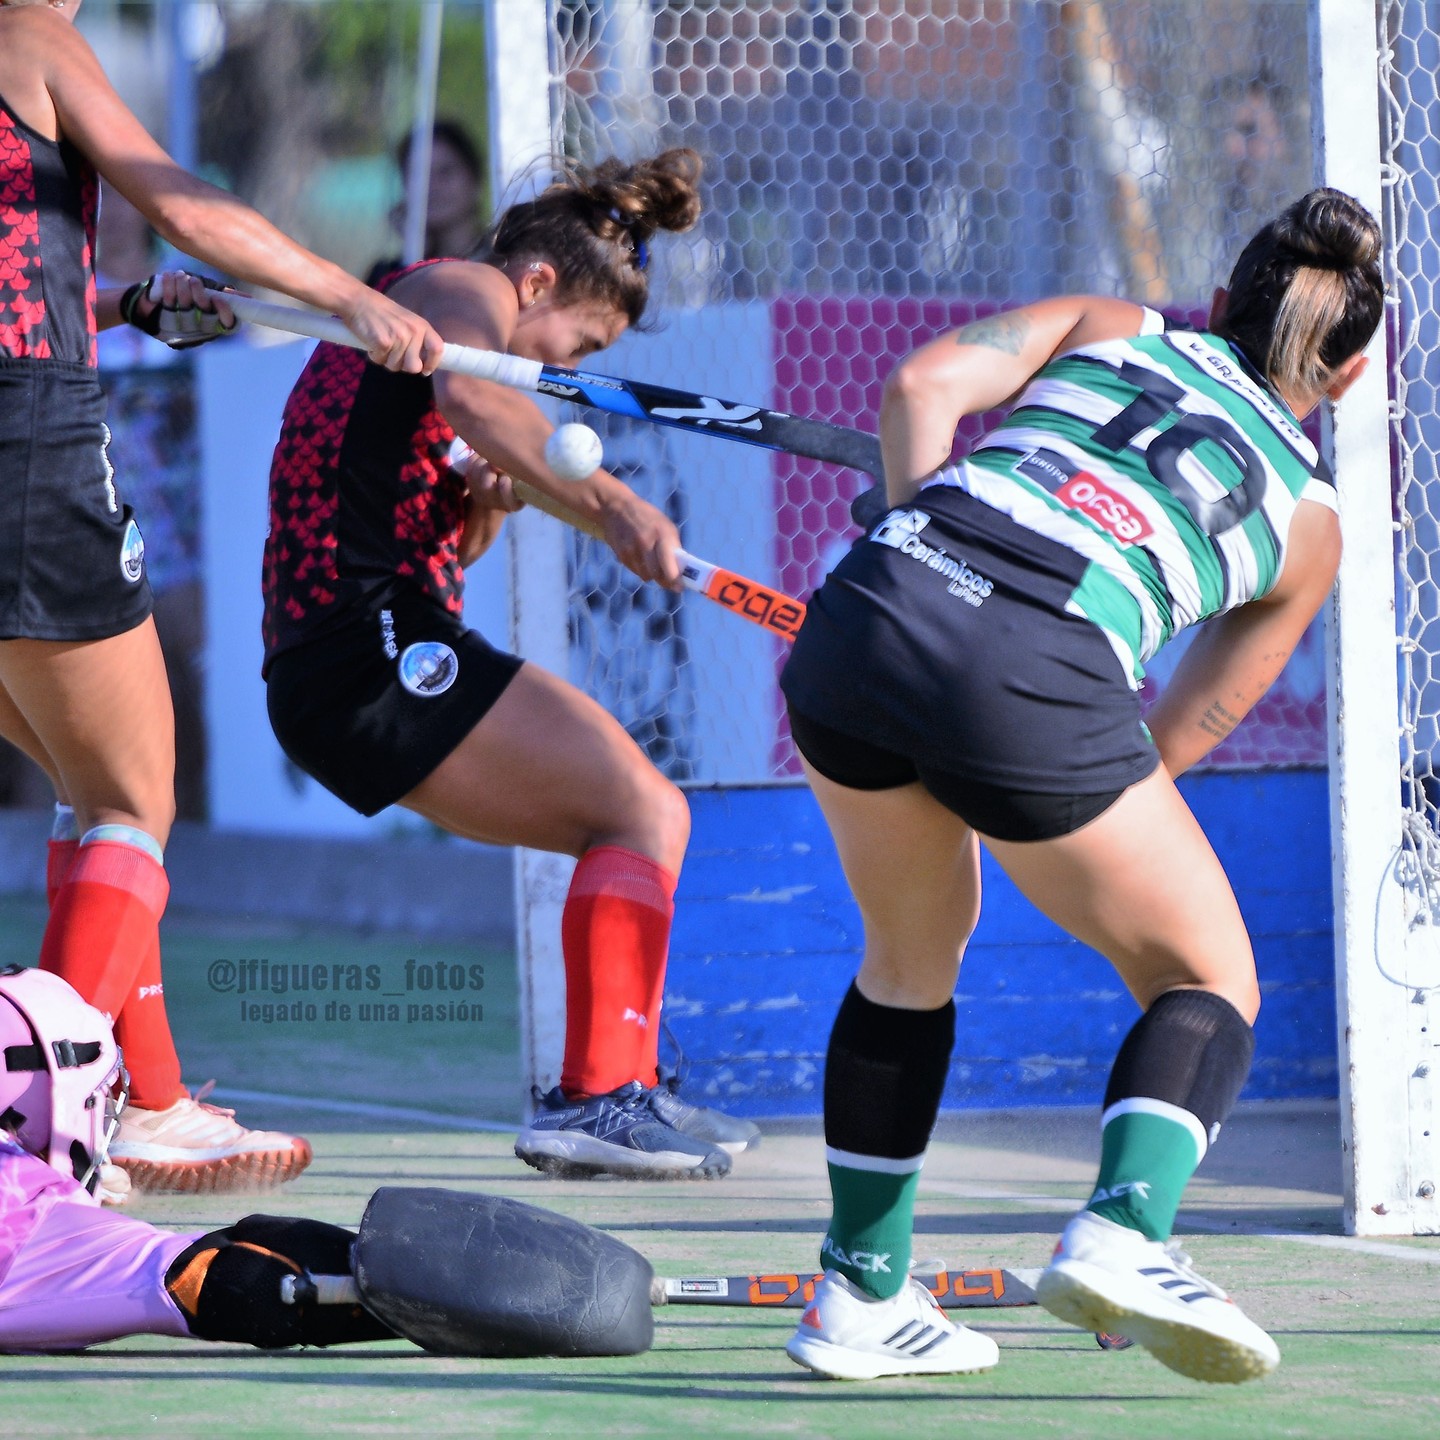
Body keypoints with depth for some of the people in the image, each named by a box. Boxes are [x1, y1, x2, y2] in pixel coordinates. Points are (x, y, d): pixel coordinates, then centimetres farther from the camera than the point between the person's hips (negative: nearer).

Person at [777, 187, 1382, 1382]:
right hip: (1035, 677, -3)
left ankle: (859, 1295, 31)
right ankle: (1122, 1232, -11)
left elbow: (923, 384, 9)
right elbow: (1176, 742, 27)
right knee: (1207, 982, 15)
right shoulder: (1310, 519, 24)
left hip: (862, 613, 4)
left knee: (914, 956, 28)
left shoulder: (1108, 328, 27)